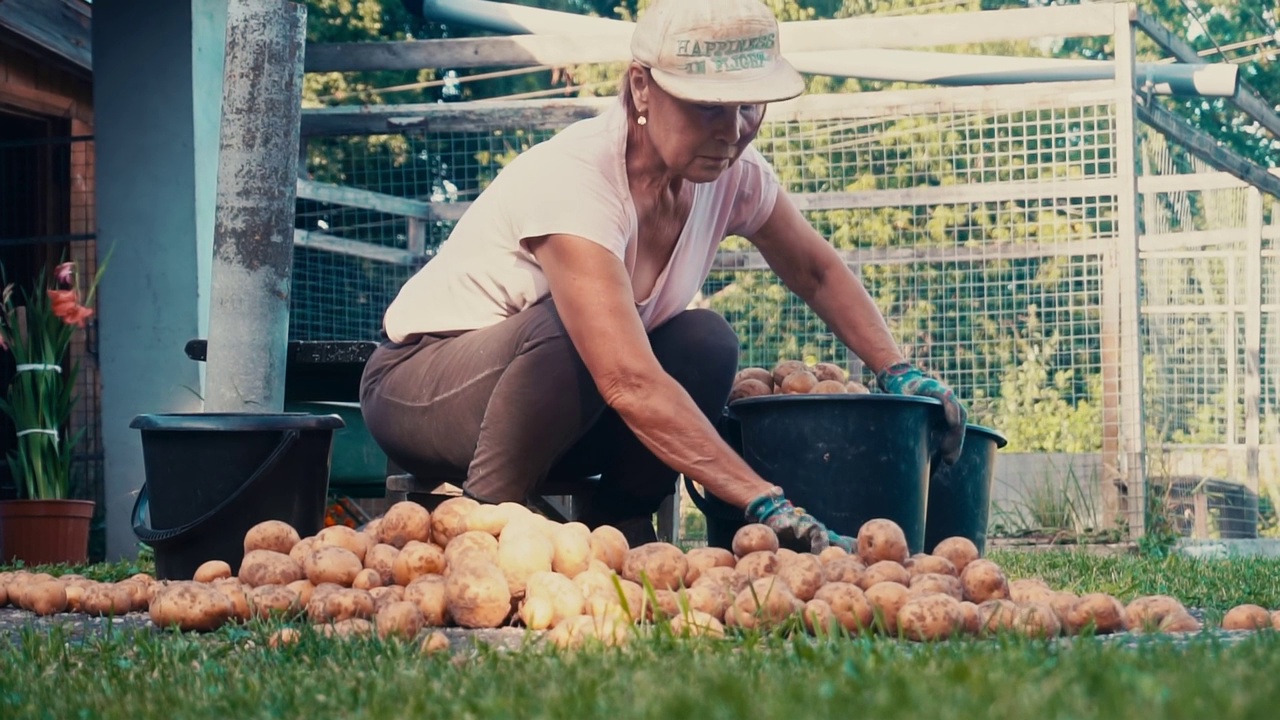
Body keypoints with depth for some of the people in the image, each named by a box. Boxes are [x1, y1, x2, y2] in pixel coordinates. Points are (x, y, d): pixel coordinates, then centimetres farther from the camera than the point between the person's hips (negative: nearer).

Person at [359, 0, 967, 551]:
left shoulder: (732, 174, -11)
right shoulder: (572, 181, -33)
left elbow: (818, 272, 9)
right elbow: (628, 382, -43)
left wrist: (898, 371, -9)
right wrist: (768, 506, -48)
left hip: (566, 408, 6)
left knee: (706, 345, -18)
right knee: (567, 331, -35)